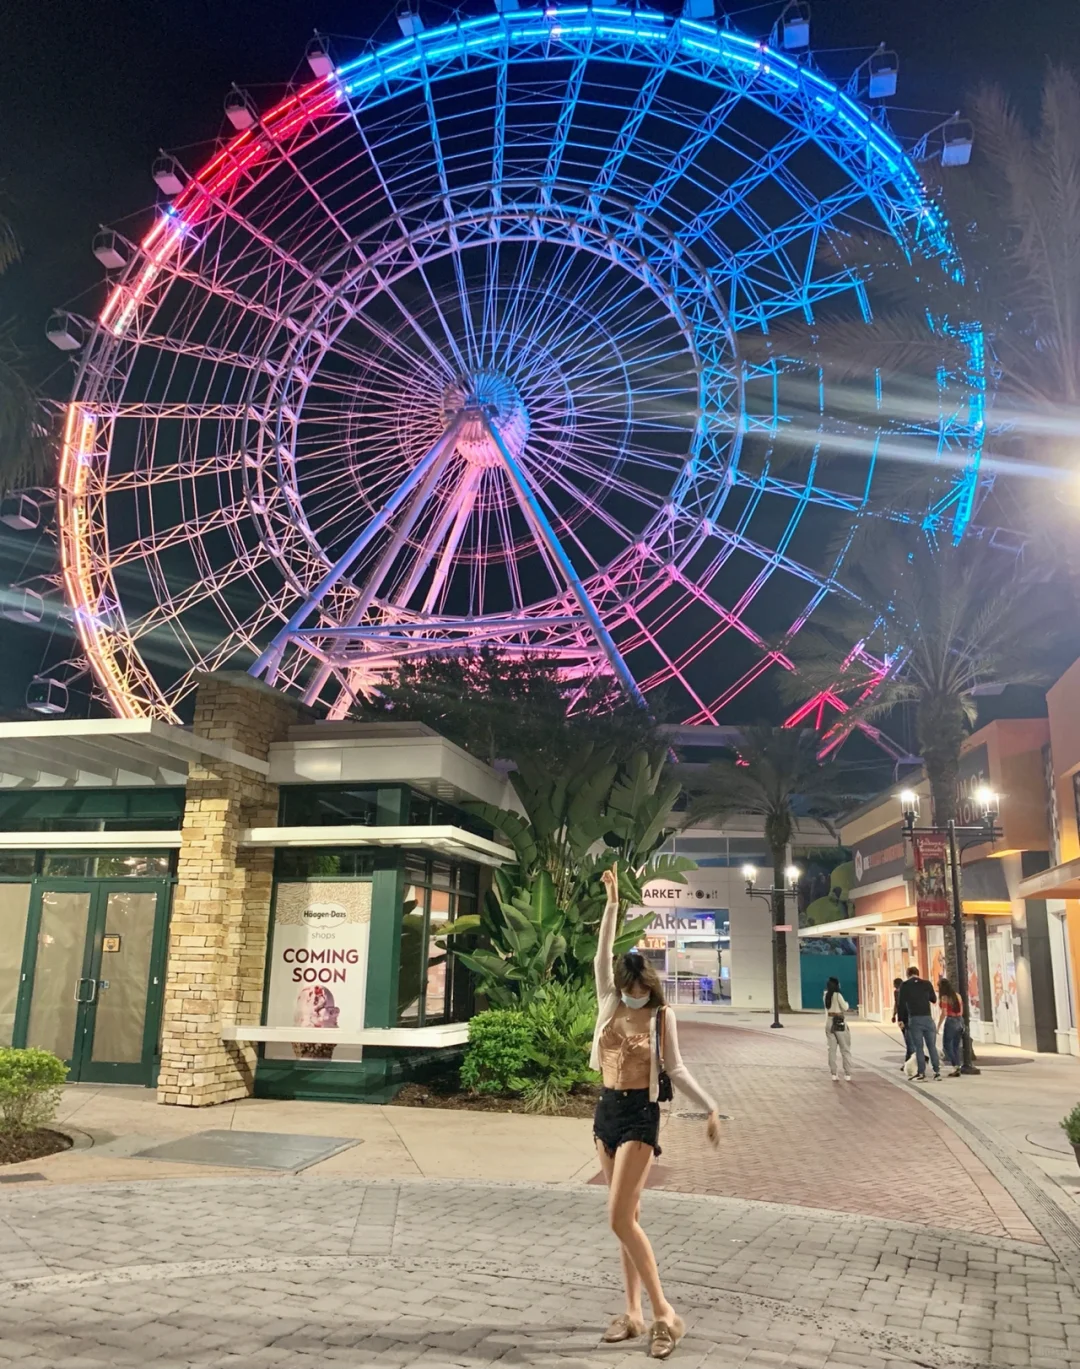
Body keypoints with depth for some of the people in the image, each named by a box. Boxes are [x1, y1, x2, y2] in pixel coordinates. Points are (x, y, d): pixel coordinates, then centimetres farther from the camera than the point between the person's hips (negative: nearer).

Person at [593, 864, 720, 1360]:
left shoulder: (661, 1016, -7)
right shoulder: (609, 1003, 2)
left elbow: (675, 1068, -4)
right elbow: (602, 956, -6)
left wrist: (710, 1108, -11)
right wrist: (612, 902, -10)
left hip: (640, 1115, -5)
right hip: (607, 1111, 5)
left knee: (620, 1218, -11)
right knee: (629, 1217, 11)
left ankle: (664, 1313, -2)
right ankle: (633, 1313, 20)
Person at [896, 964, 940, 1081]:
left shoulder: (904, 985, -1)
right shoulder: (927, 983, 3)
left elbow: (900, 1004, -2)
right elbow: (934, 999, 14)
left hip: (914, 1019, -1)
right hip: (928, 1018, 2)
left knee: (919, 1047, 3)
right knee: (932, 1046, 10)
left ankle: (921, 1073, 1)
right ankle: (937, 1071, 8)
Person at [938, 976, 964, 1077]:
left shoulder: (944, 997, -10)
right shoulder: (957, 995, 10)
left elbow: (944, 1013, -14)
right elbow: (961, 1011, 13)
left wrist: (938, 1026, -10)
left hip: (950, 1021, -7)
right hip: (959, 1021, 7)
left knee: (947, 1045, 2)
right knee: (956, 1046, 12)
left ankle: (955, 1066, -11)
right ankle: (957, 1069, 12)